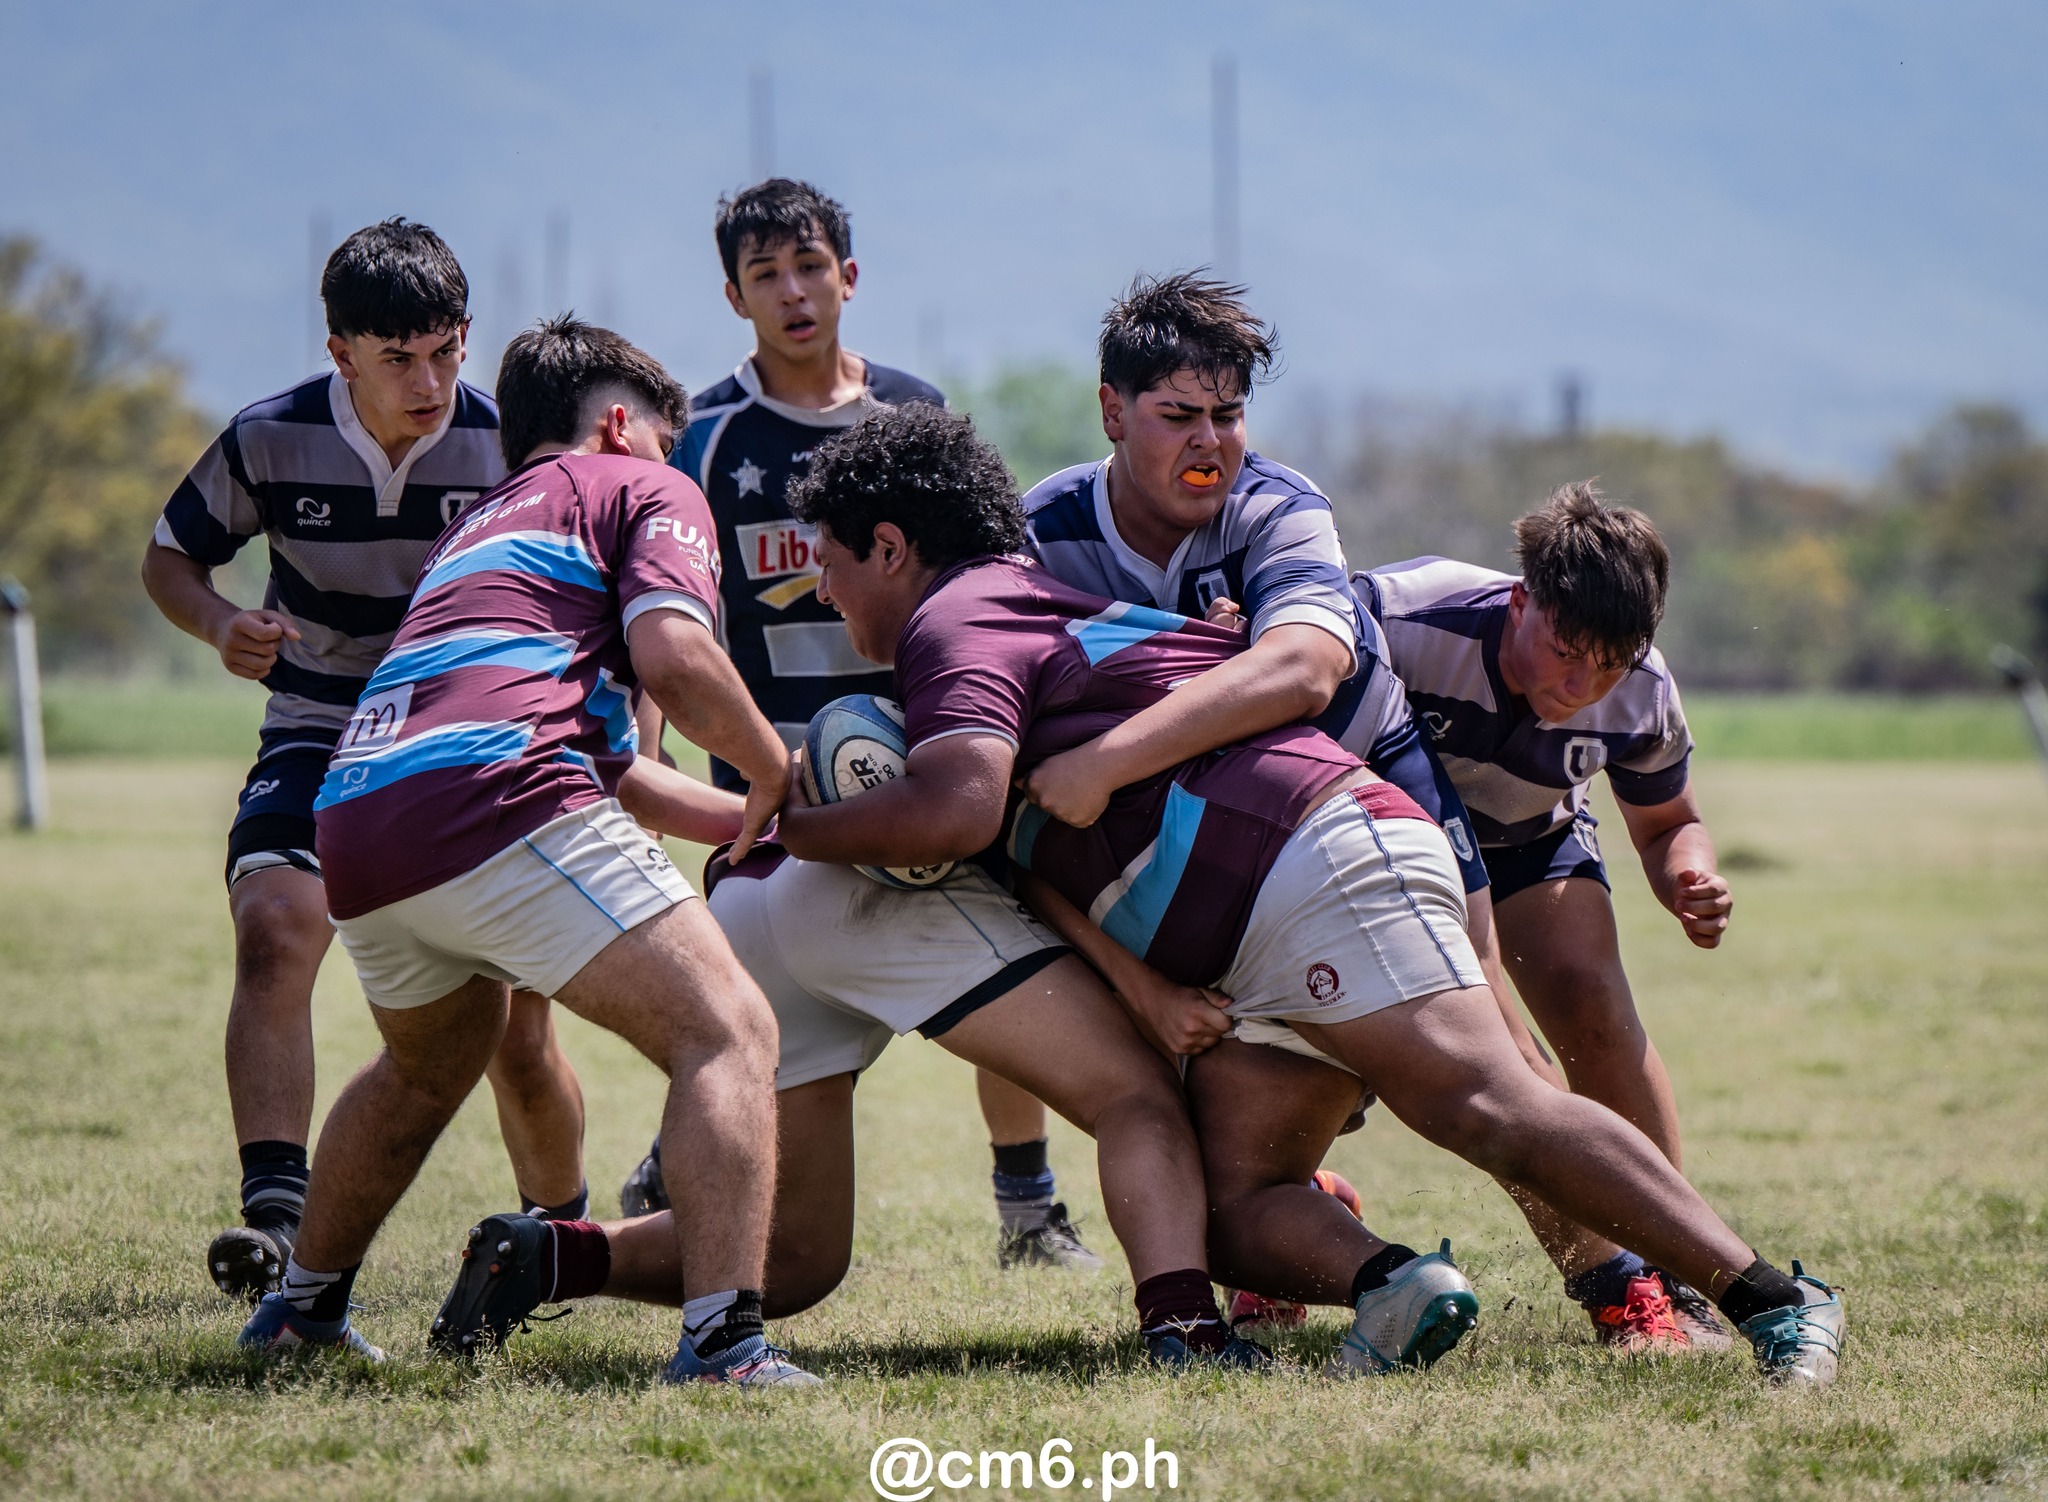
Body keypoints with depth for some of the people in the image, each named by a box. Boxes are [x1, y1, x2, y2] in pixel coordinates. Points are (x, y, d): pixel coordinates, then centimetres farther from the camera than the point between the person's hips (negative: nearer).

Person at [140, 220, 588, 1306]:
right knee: (272, 930, -28)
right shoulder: (272, 439, -11)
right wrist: (223, 626, -17)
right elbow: (171, 557, 5)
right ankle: (273, 1215, -35)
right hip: (319, 738, 0)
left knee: (515, 1033, -2)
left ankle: (564, 1243, 24)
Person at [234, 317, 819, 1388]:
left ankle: (302, 1304, 46)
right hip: (489, 800, -8)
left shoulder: (479, 526, 37)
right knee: (727, 1034, -8)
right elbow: (674, 659, -5)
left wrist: (732, 815, 49)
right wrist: (773, 773, 10)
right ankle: (723, 1340, -25)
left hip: (352, 817, 8)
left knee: (431, 1063, 36)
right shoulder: (644, 487, 15)